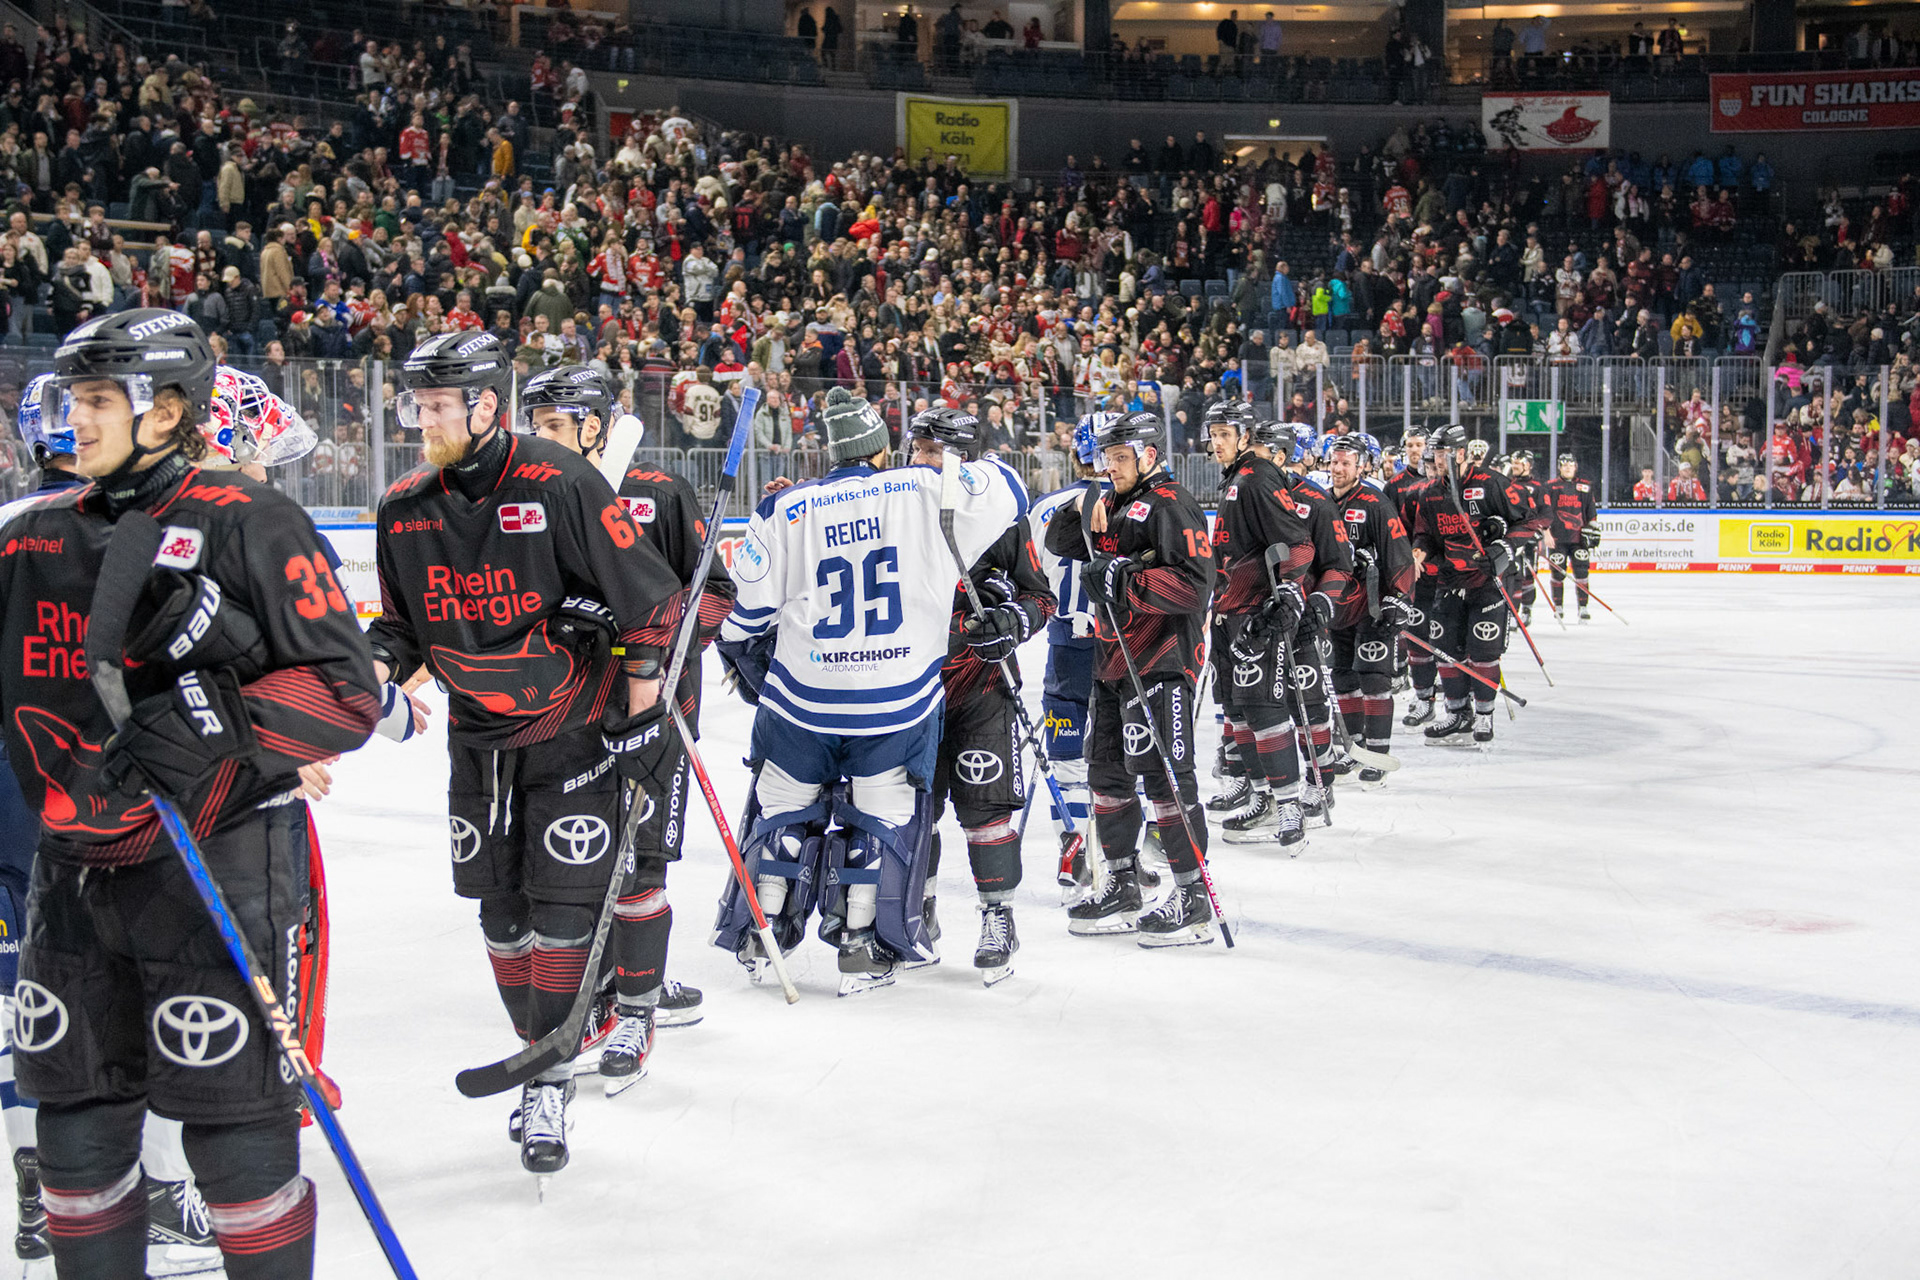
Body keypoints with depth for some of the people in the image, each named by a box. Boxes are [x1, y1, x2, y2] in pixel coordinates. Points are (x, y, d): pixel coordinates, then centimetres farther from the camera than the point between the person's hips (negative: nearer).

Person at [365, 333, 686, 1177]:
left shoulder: (560, 487, -20)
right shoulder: (405, 510, -1)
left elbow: (649, 600, -15)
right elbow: (406, 623, 11)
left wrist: (641, 716, -15)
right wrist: (375, 666, -10)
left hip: (576, 728, -5)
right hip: (479, 735, 6)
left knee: (563, 908, -7)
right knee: (500, 910, 10)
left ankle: (551, 1082, 4)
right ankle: (545, 1053, 27)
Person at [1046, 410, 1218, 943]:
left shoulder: (1171, 505, -11)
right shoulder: (1114, 504, 17)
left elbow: (1193, 584, -22)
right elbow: (1059, 543, 16)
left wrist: (1123, 581, -24)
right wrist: (1079, 512, -3)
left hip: (1160, 663, -10)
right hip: (1113, 660, 10)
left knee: (1164, 775, -9)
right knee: (1108, 772, 13)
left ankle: (1193, 901, -3)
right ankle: (1121, 889, 25)